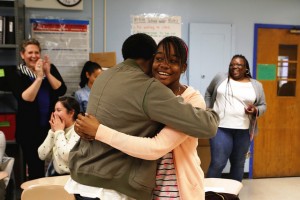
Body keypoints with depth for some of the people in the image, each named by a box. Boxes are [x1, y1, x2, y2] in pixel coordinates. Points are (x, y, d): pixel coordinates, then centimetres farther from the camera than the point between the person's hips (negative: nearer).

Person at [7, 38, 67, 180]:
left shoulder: (50, 68, 5)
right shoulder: (17, 76, -2)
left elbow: (61, 90, -6)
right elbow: (26, 99, -18)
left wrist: (47, 73, -15)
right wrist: (39, 77, -20)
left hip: (52, 125, 2)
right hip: (30, 129, -2)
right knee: (35, 167, 4)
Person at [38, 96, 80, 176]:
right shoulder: (57, 131, 11)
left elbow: (67, 155, -25)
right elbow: (42, 155, 3)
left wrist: (59, 131, -13)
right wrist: (53, 131, -2)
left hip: (70, 176, -6)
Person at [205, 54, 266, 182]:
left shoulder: (256, 85, 6)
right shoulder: (220, 78, 4)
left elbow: (263, 105, 10)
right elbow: (208, 93, 16)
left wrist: (256, 110, -11)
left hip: (243, 130, 3)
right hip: (221, 127, -2)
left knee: (238, 163, 13)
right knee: (218, 163, -7)